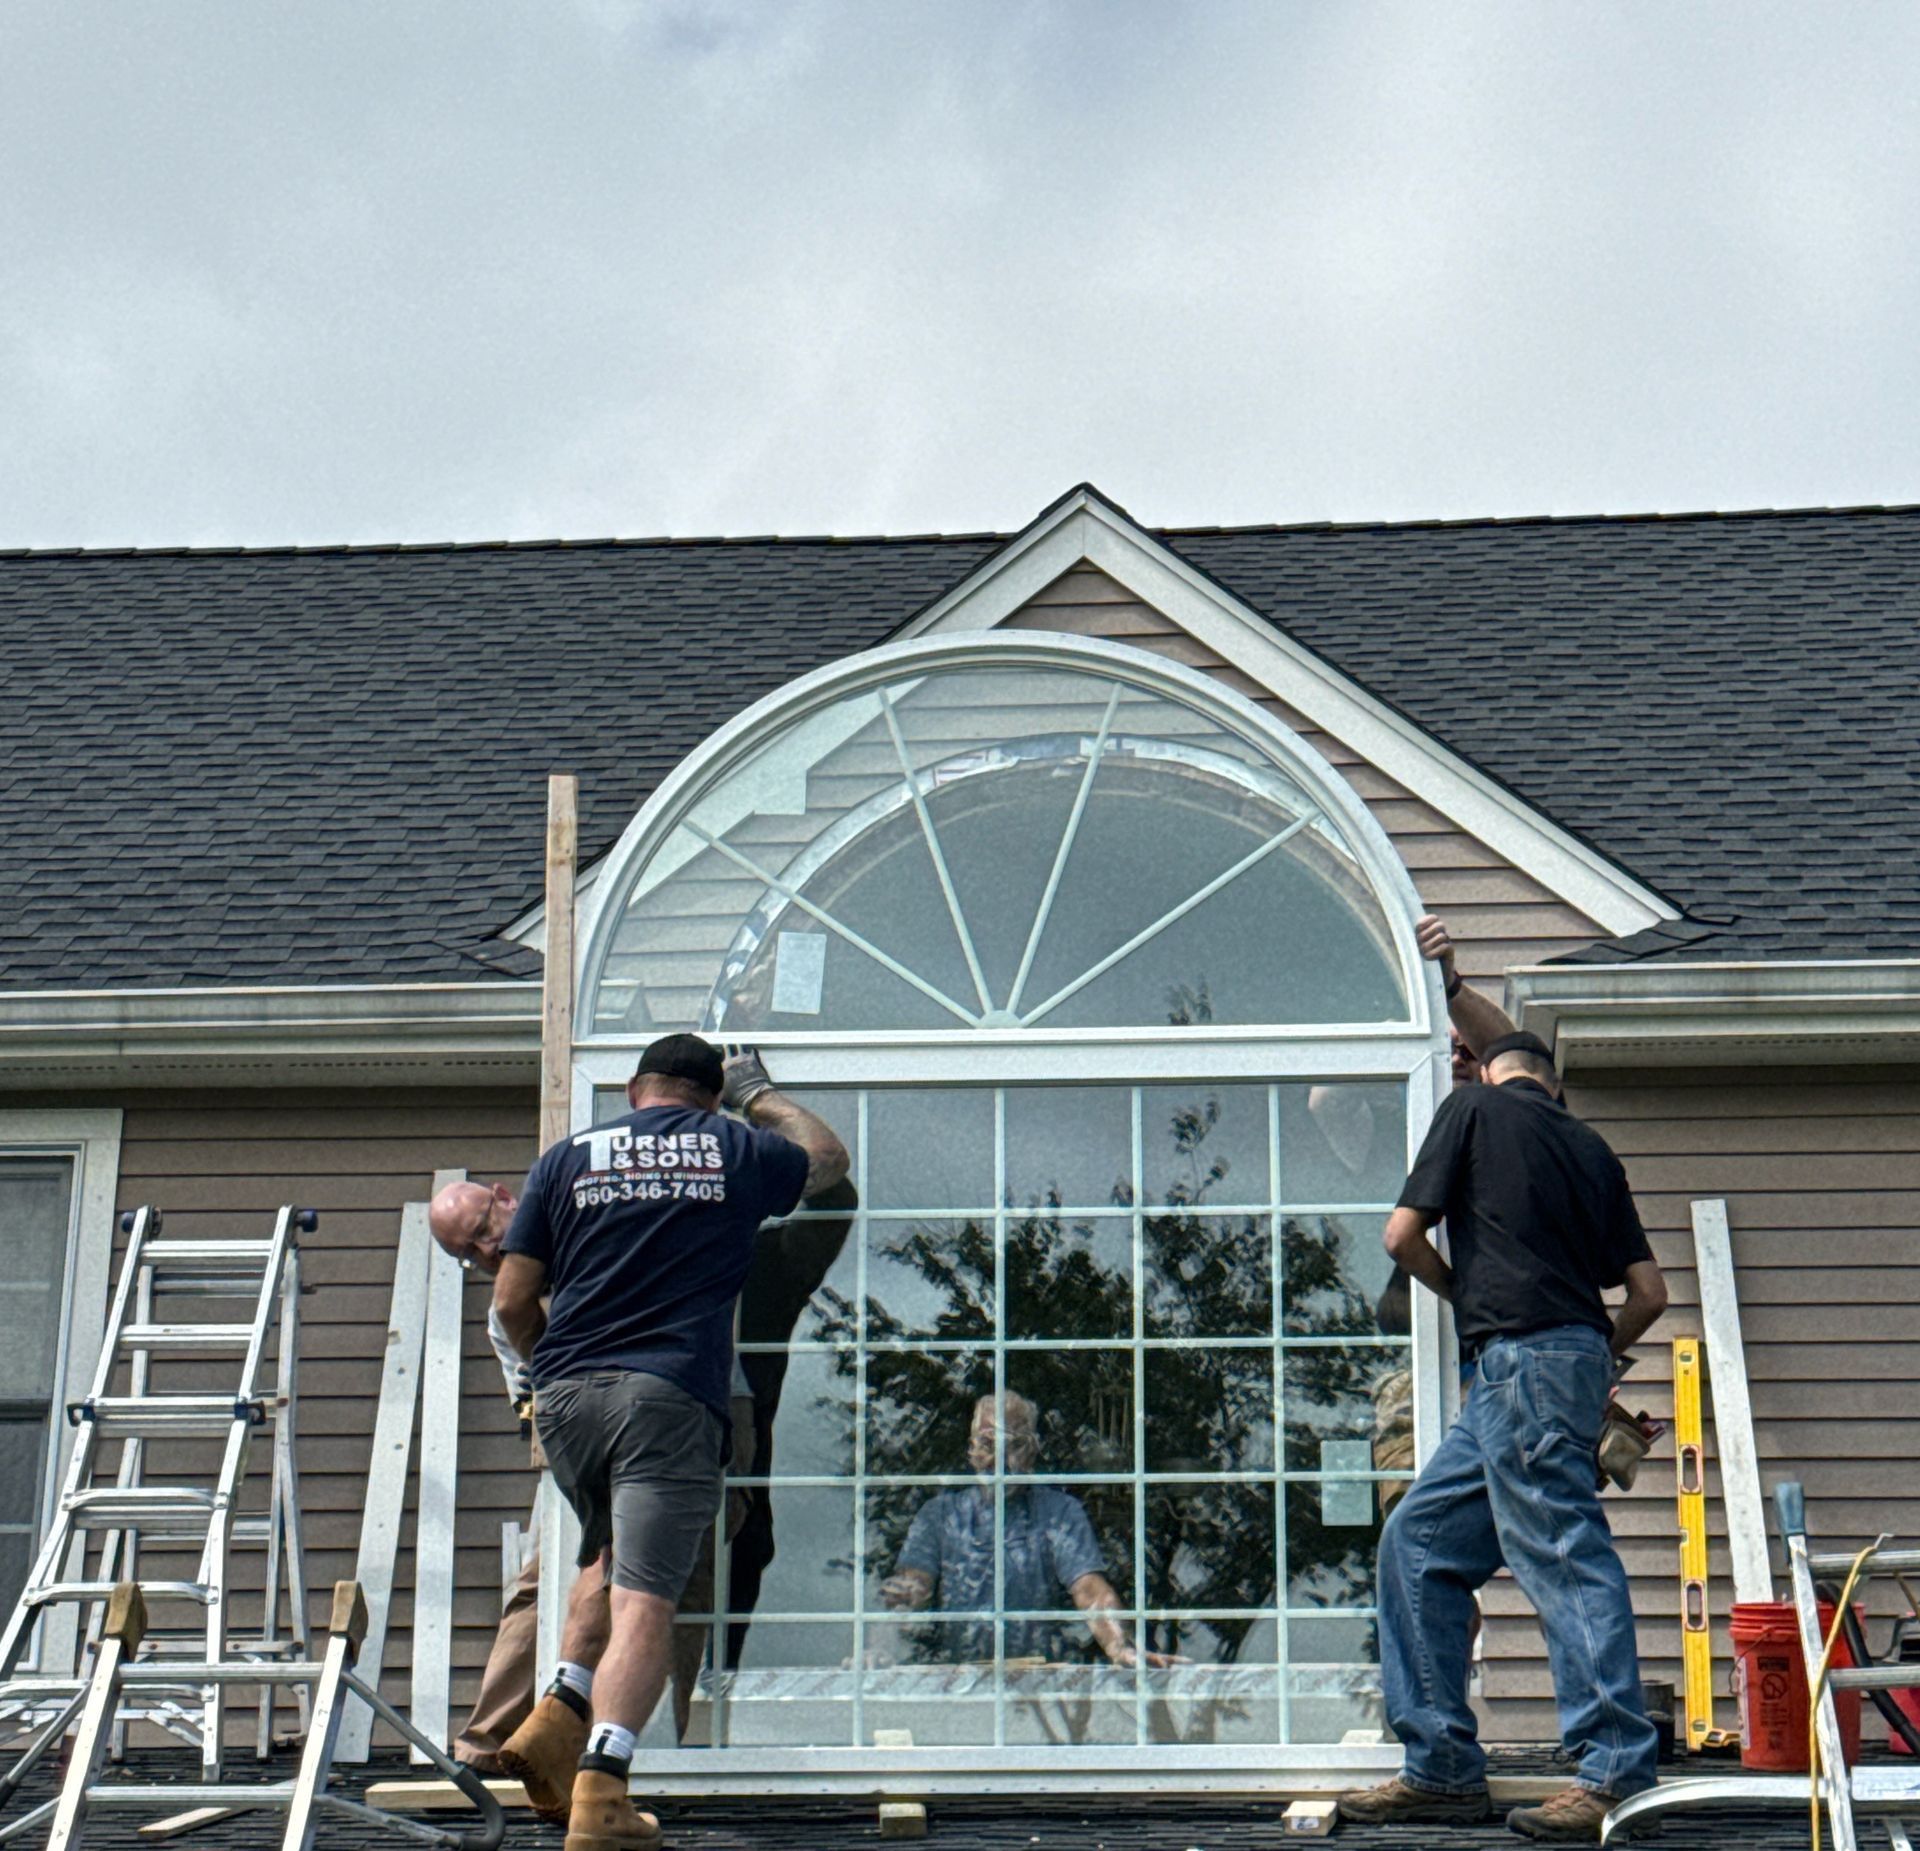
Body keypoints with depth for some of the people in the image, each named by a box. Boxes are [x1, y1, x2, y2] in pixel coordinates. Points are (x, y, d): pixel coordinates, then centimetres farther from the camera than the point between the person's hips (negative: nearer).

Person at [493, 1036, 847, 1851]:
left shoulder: (567, 1160, 14)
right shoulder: (736, 1152, 13)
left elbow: (512, 1300, 10)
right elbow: (827, 1157, 35)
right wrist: (760, 1095, 49)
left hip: (565, 1395, 3)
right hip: (670, 1399, -3)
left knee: (611, 1561, 25)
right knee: (645, 1600, -8)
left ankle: (560, 1715, 9)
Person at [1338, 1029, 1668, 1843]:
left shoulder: (1473, 1106, 5)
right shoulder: (1588, 1145, 20)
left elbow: (1404, 1235, 1)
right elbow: (1649, 1292, 15)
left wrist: (1464, 1294, 20)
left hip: (1519, 1352, -8)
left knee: (1564, 1557, -12)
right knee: (1419, 1542, 11)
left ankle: (1617, 1774, -15)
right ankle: (1442, 1770, 9)